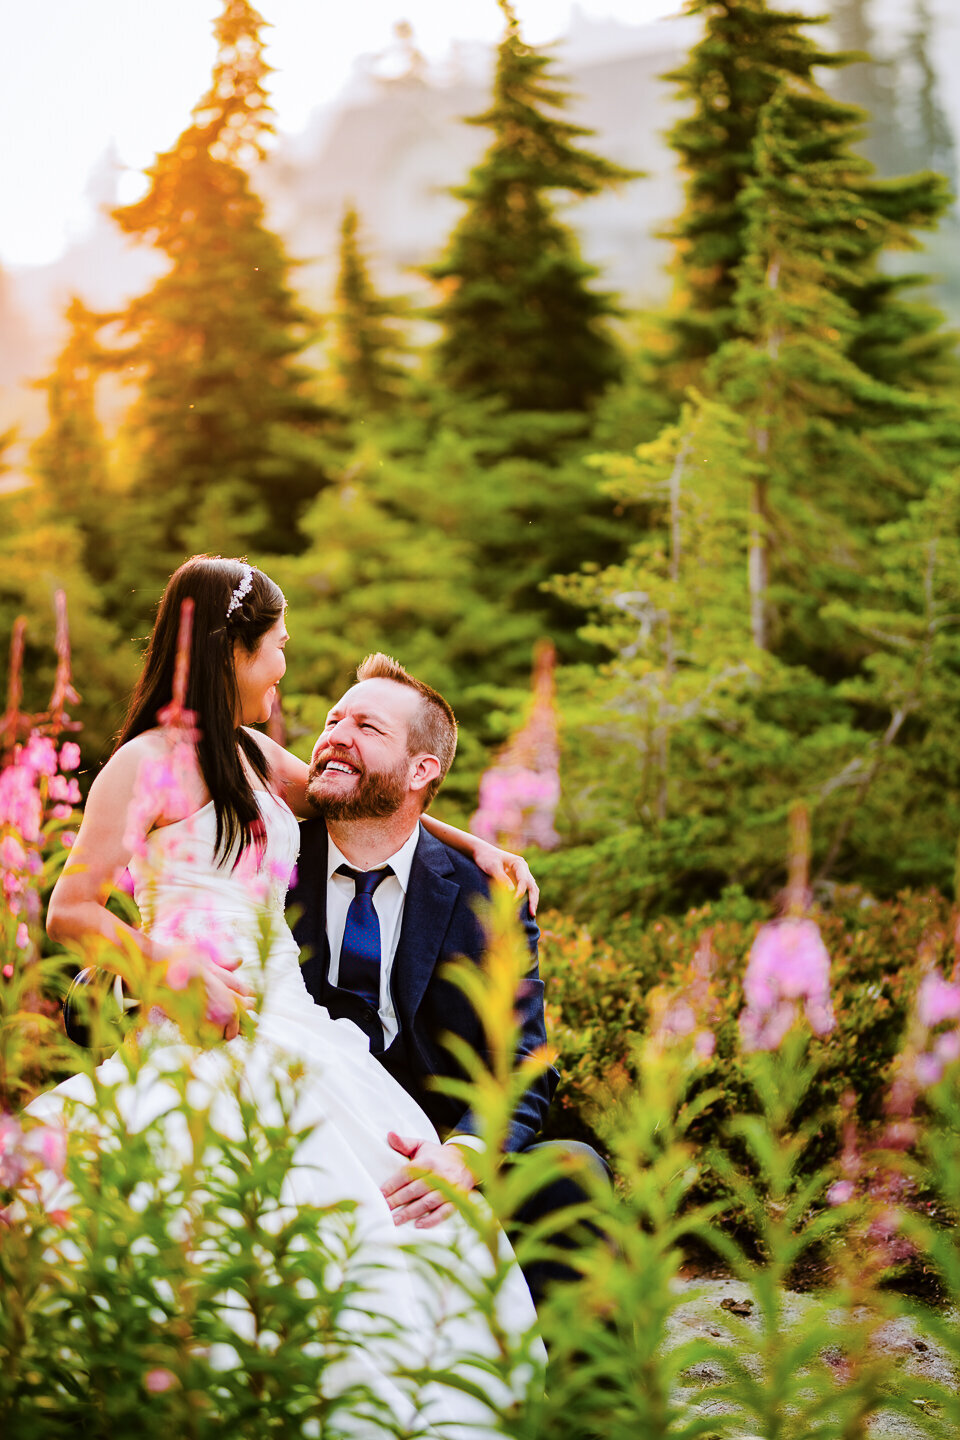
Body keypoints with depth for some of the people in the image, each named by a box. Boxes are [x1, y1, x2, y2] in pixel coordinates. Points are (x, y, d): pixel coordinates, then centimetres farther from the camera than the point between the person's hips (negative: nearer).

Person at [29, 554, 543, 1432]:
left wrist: (470, 840, 24)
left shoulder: (253, 757, 19)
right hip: (198, 1033, -7)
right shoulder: (146, 765, -1)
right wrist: (174, 966, -15)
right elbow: (70, 910, -3)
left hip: (282, 1022, 7)